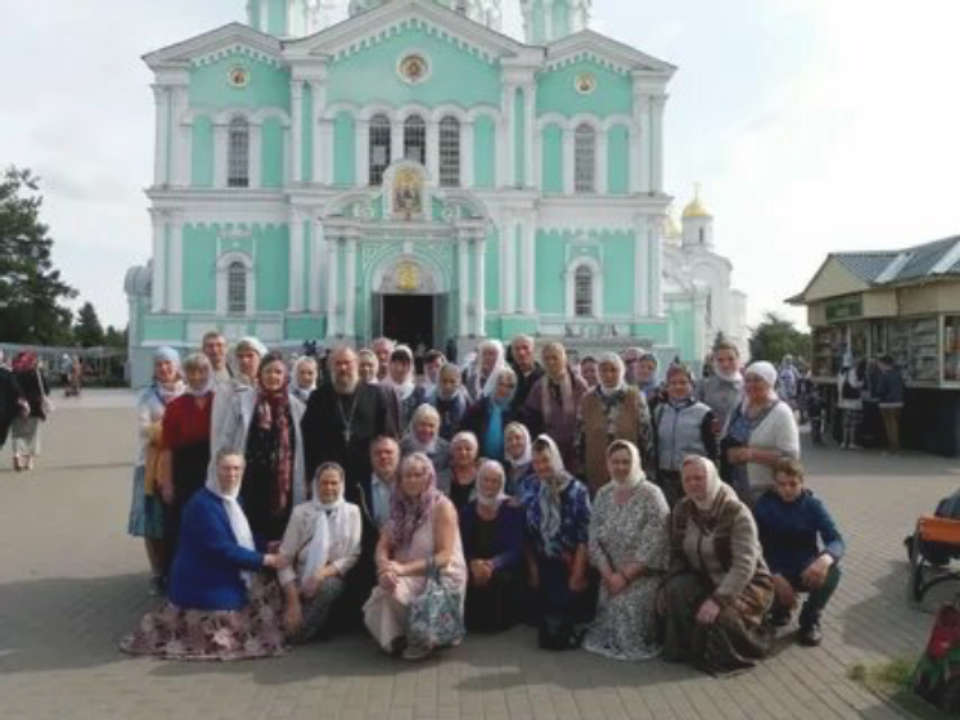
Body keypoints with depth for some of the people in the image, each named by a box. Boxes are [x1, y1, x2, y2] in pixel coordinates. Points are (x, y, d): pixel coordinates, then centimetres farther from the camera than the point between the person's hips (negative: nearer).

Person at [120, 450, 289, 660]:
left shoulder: (232, 499, 8)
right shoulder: (203, 504, -24)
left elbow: (242, 538, 18)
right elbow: (223, 549, -28)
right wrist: (265, 559, -24)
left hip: (227, 581, 9)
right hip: (204, 586, -9)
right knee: (220, 640, -2)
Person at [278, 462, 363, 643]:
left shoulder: (352, 511, 1)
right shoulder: (300, 511, 0)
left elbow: (353, 556, -3)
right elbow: (285, 557, -4)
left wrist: (324, 572, -21)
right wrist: (292, 600, -15)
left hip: (334, 578, 0)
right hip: (302, 578, 0)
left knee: (327, 586, -35)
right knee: (291, 628, -23)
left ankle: (305, 632, -13)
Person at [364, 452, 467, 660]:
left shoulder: (442, 506, -10)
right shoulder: (399, 506, 8)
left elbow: (444, 556, -17)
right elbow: (383, 547, 3)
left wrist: (404, 569, -28)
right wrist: (385, 568, -21)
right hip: (409, 578, 5)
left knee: (392, 593, -28)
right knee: (384, 589, -25)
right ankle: (396, 638, 4)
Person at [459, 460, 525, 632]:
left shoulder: (513, 510, -2)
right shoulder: (466, 511, 8)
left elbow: (515, 550, -9)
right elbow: (461, 547, 3)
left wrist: (493, 565, -28)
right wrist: (473, 563, -21)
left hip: (502, 571, -3)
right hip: (474, 570, 3)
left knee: (499, 580, -32)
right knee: (467, 580, -26)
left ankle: (498, 621, -1)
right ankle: (475, 621, 4)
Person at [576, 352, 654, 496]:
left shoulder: (635, 398, 0)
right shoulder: (588, 400, 6)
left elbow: (646, 435, 1)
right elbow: (580, 437, 10)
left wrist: (647, 467, -1)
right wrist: (581, 467, 9)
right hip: (596, 473, 2)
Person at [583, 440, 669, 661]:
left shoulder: (651, 495, -11)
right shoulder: (603, 495, 5)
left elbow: (653, 545, -17)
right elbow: (594, 539, 3)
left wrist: (625, 576, -17)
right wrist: (609, 574, -9)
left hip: (644, 574, -4)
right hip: (612, 575, 5)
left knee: (632, 603, -24)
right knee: (613, 603, -16)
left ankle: (638, 643, 4)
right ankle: (609, 640, 11)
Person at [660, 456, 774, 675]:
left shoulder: (737, 513, -19)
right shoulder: (681, 511, 0)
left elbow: (744, 566, -26)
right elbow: (677, 556, 4)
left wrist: (718, 599, -35)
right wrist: (670, 585, -15)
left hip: (746, 584, -5)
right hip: (705, 581, 5)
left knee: (716, 617, -31)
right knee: (674, 593, -25)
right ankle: (683, 649, -3)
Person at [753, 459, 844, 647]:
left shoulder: (813, 505, -7)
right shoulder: (764, 505, -9)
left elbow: (836, 541, -21)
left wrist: (825, 558, -46)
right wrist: (775, 577, -32)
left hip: (806, 571, 0)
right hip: (775, 572, 0)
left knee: (832, 571, -32)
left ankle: (810, 619, -2)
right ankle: (781, 607, 10)